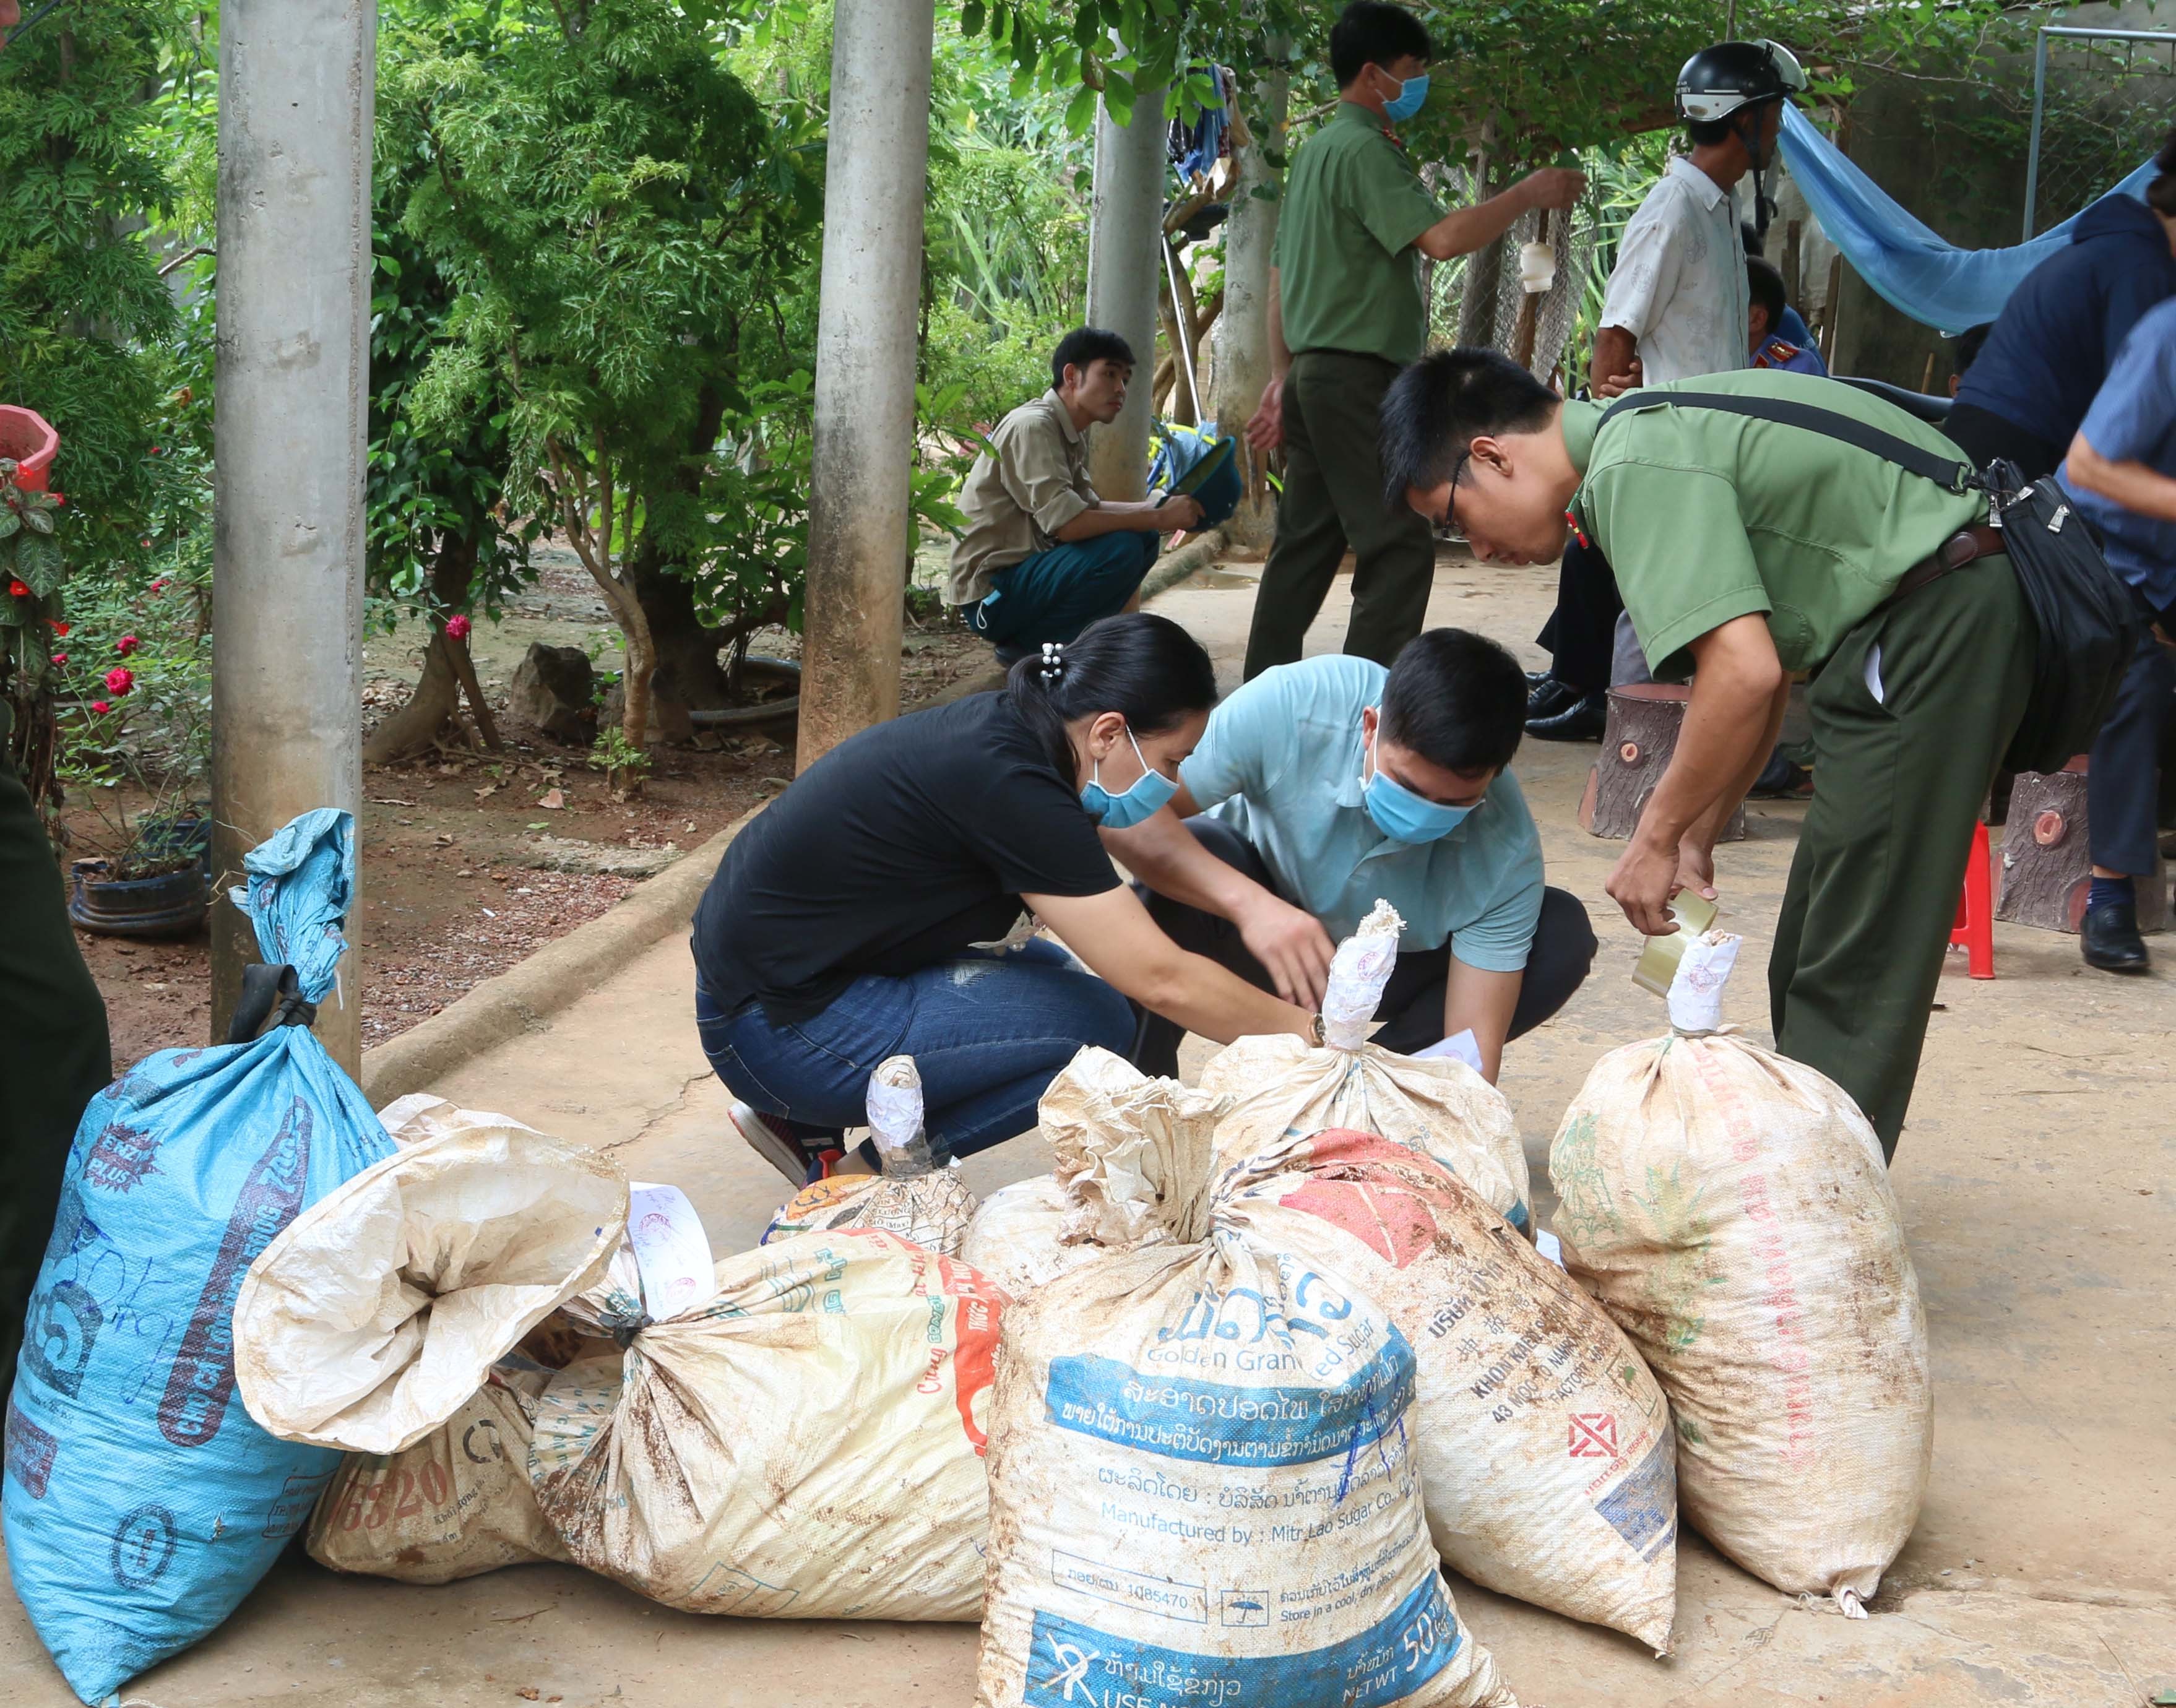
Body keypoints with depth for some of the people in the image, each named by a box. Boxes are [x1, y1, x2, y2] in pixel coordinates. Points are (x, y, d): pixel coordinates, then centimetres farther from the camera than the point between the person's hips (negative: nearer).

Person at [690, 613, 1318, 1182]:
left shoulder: (1002, 730, 3)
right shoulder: (1008, 785, -23)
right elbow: (1162, 982, -21)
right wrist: (1304, 1029, -9)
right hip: (776, 1026, -10)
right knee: (1094, 1022, -15)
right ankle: (885, 1168, -1)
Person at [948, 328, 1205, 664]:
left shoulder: (1071, 434, 11)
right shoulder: (1033, 427, -18)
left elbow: (1088, 506, 15)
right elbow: (1065, 523, -27)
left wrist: (1152, 509, -1)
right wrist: (1157, 518, -22)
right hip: (991, 594, -10)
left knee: (1143, 537, 10)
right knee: (1120, 548, -25)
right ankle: (1028, 647, -10)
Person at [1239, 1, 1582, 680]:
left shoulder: (1316, 149, 18)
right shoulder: (1364, 149, -12)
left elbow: (1280, 273, 21)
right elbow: (1441, 238, -24)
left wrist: (1282, 377, 22)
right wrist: (1529, 192, -13)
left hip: (1312, 373, 10)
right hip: (1358, 376, -10)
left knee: (1305, 545, 12)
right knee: (1398, 547, -10)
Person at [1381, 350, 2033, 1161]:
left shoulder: (1635, 469, -17)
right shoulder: (1648, 431, 14)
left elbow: (1744, 673, -25)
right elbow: (1756, 668, 18)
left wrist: (1657, 838, -13)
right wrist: (1695, 839, 16)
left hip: (1935, 614, -11)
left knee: (1858, 949, -7)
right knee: (1814, 949, 16)